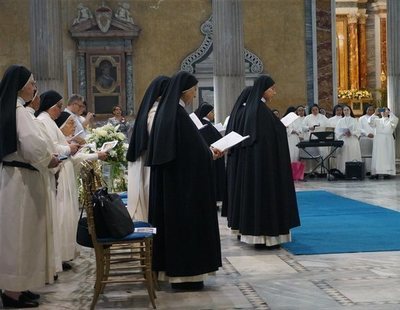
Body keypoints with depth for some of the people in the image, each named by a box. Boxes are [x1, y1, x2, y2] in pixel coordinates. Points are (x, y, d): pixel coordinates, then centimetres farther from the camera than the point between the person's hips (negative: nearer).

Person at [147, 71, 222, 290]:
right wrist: (210, 155, -7)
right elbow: (190, 148, -21)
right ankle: (184, 273, 3)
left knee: (173, 220, 13)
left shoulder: (167, 110, 12)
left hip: (169, 178, 10)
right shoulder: (177, 112, -18)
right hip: (182, 180, -10)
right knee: (185, 221, -3)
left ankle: (171, 268, 20)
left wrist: (207, 151, 13)